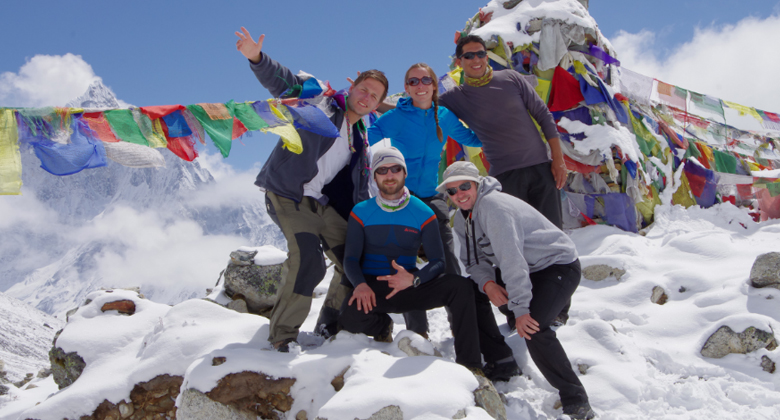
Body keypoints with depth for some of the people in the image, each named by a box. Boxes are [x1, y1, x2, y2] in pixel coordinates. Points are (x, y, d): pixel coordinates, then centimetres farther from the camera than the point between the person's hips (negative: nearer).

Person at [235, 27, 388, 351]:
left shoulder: (360, 141, 15)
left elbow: (359, 190, 19)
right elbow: (283, 82, -18)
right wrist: (258, 58, -36)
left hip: (322, 203, 7)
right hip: (287, 194, -7)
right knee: (307, 260, -24)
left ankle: (331, 322, 22)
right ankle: (283, 334, -12)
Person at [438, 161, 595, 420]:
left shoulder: (493, 206, -25)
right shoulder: (462, 218, 4)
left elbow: (511, 258, -30)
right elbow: (473, 259, 3)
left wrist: (521, 308, -32)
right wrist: (486, 283, -19)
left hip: (560, 265, -9)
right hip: (530, 270, 9)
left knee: (532, 326, -29)